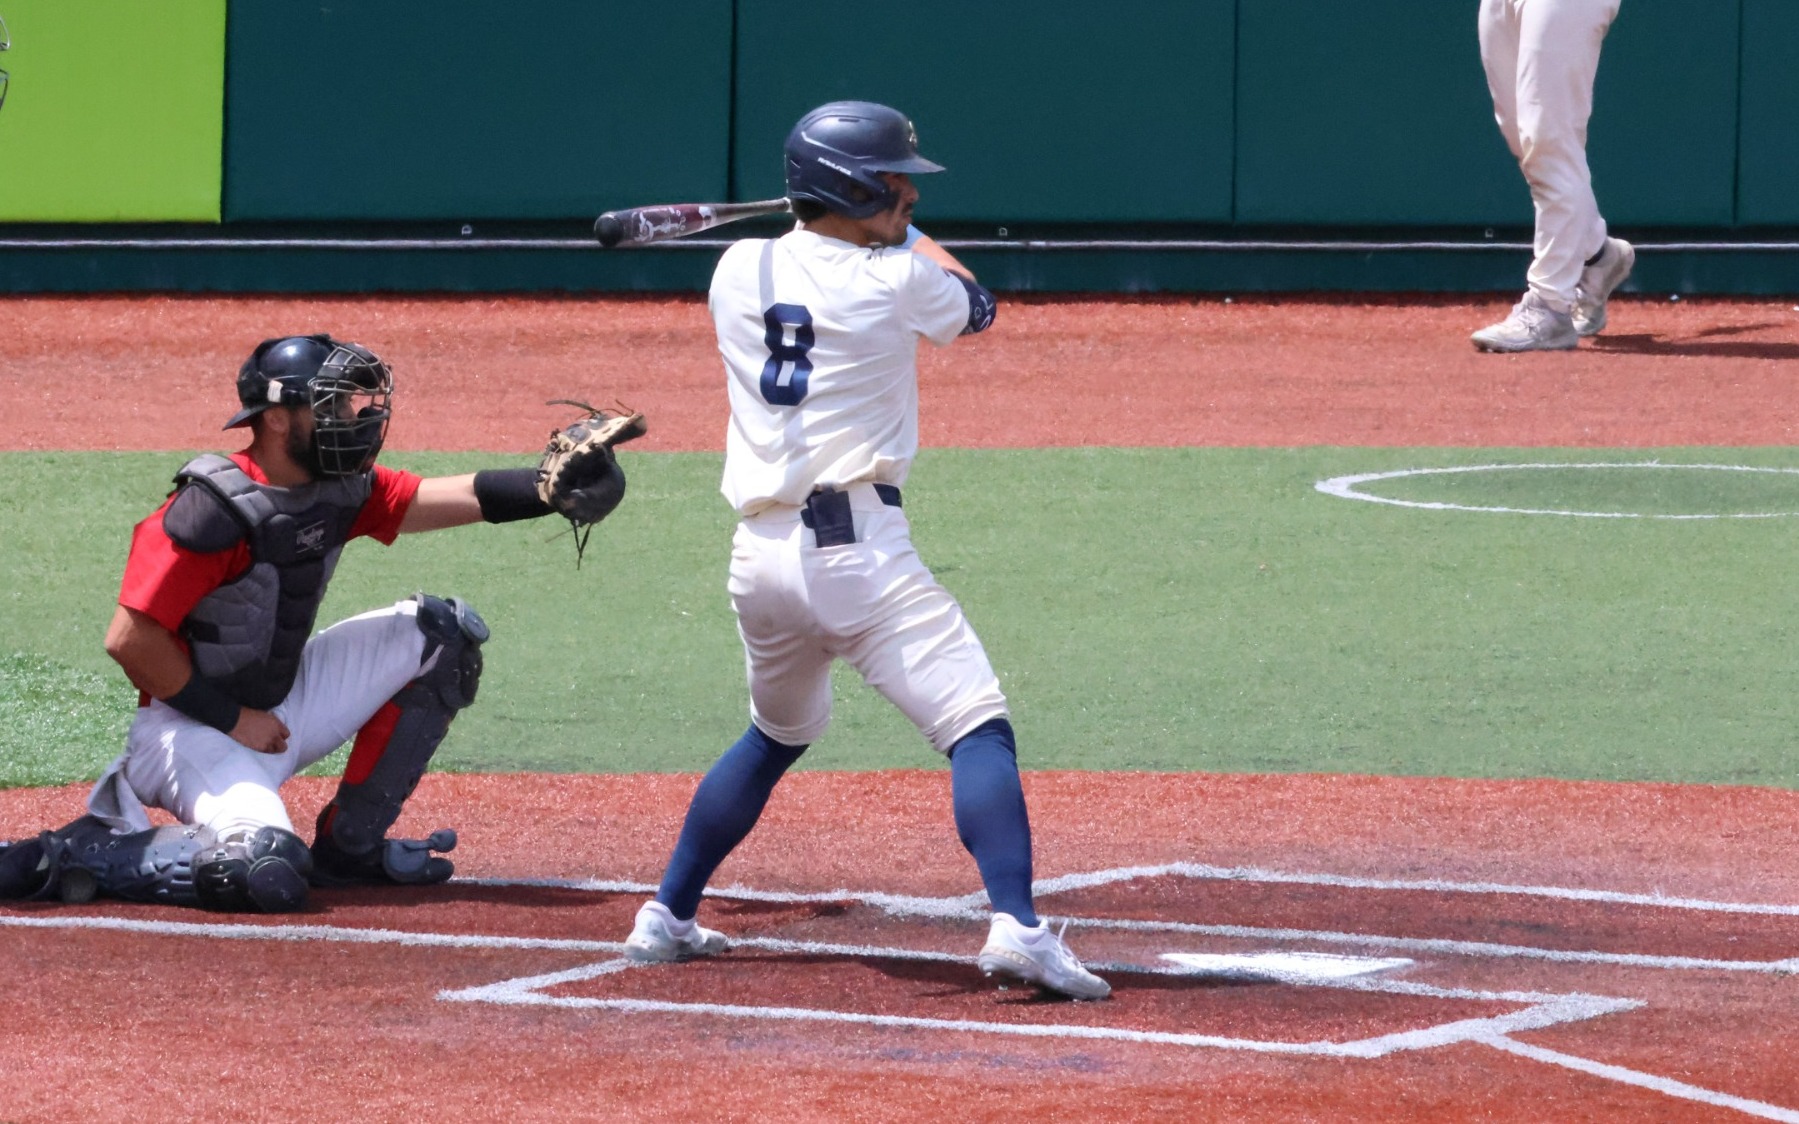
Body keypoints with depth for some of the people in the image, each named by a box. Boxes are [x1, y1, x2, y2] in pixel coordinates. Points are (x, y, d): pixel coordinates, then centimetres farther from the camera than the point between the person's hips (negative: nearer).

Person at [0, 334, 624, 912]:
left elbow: (456, 498, -2)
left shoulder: (339, 491, 1)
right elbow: (130, 639, -24)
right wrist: (231, 719, -18)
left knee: (440, 631, 6)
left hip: (285, 703, 9)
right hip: (191, 726, -9)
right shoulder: (216, 510, -23)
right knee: (268, 875, -33)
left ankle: (350, 844, 10)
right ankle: (78, 852, -9)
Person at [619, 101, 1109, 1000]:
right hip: (857, 548, -6)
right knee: (978, 728, -10)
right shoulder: (894, 282, -4)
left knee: (776, 735, 29)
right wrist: (908, 237, 33)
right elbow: (974, 307, 18)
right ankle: (1015, 927, -28)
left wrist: (889, 229, 38)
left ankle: (666, 918, 31)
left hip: (759, 553, 6)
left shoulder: (738, 271, 9)